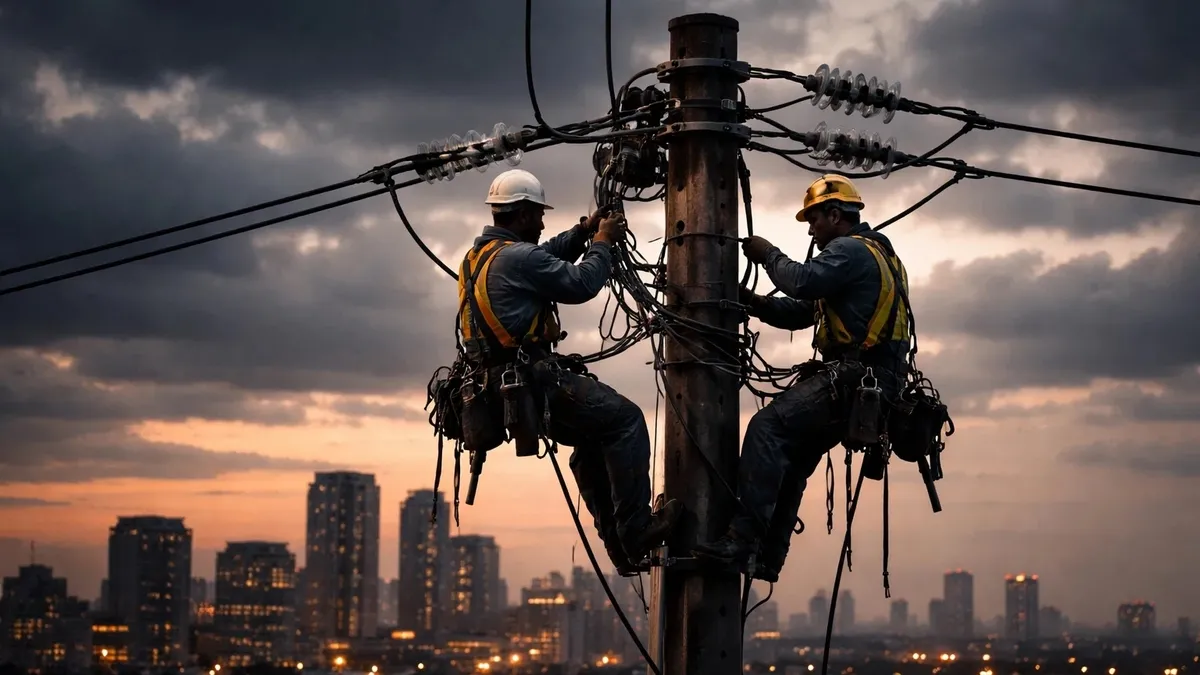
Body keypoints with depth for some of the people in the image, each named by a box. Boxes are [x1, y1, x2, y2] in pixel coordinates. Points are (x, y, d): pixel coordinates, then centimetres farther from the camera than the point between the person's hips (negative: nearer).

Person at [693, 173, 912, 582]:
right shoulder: (873, 253, 28)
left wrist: (768, 254, -4)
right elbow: (798, 313, 24)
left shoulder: (851, 249, -5)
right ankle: (768, 556, 12)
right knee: (791, 457, 13)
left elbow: (802, 282, -23)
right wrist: (747, 299, 12)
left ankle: (742, 539, -29)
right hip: (873, 382, 11)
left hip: (854, 377, -11)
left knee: (768, 427, -21)